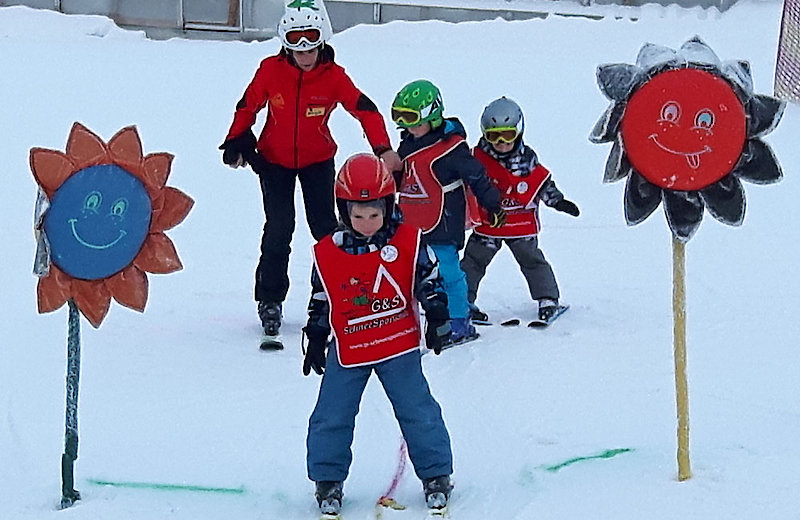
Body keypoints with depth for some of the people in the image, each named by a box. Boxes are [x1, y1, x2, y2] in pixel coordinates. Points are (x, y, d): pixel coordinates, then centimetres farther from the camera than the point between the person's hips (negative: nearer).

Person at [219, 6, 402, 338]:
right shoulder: (271, 70, -16)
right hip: (274, 160, 0)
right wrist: (236, 144, -6)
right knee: (278, 230, -7)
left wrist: (383, 149, -30)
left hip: (318, 161, 0)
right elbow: (247, 106, -2)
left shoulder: (333, 76, -16)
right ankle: (270, 301, 6)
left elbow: (365, 110, -19)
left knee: (324, 227, -4)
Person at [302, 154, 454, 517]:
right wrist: (315, 341, 10)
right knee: (332, 417, 3)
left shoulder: (408, 242, -5)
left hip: (399, 345, -1)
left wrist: (438, 320, 0)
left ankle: (436, 475, 17)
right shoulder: (327, 253, -3)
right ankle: (328, 481, 19)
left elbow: (429, 282, 3)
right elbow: (320, 301, 7)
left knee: (418, 412, 3)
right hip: (347, 351, 1)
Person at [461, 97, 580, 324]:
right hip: (487, 223, -1)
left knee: (532, 260, 6)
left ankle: (547, 299, 16)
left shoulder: (527, 158, -1)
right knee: (474, 261, 2)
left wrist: (558, 201, 3)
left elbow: (543, 183, 9)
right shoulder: (479, 158, -6)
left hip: (522, 224, 1)